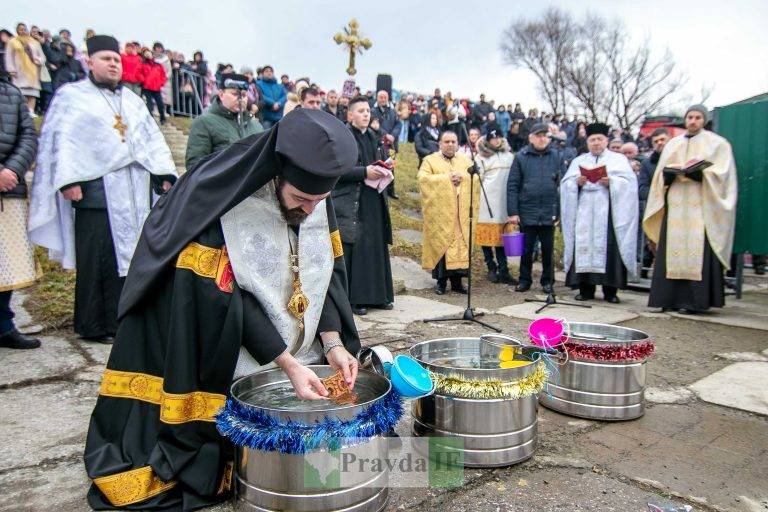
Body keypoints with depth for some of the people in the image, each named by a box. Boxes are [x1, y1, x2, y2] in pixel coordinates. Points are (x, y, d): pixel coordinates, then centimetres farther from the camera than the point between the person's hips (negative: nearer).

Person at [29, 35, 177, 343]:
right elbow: (60, 140, -2)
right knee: (96, 259, -5)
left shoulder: (132, 100, 22)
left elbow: (152, 139, 16)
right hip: (95, 190, -4)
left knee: (128, 254, 3)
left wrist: (164, 175, 3)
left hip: (133, 192, 5)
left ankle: (120, 320, 12)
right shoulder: (72, 96, 7)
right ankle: (92, 326, 5)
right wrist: (68, 180, -14)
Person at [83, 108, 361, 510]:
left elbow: (326, 273, -5)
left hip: (293, 348, 6)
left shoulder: (316, 200, -9)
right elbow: (227, 300, -26)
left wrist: (333, 343, -17)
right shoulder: (221, 202, -27)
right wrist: (288, 364, -28)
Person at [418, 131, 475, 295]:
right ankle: (441, 281, 6)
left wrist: (462, 177, -11)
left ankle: (457, 280, 8)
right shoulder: (430, 160, 8)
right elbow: (422, 178, -8)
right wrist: (446, 178, -12)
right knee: (440, 243, -3)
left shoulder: (466, 161, 18)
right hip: (440, 212, -3)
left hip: (461, 212, 3)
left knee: (461, 243, -1)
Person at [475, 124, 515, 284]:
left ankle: (503, 271, 1)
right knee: (487, 234, 1)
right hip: (487, 202, -3)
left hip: (503, 201, 3)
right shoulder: (481, 157, 3)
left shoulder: (508, 155, 14)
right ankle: (491, 269, 11)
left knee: (501, 235, 2)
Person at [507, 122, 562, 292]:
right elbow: (512, 186, -2)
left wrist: (559, 211, -3)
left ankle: (547, 280, 24)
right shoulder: (521, 157, 1)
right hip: (527, 212, -1)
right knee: (526, 249, 8)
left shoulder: (555, 156, 5)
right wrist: (512, 212, -9)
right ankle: (524, 280, 21)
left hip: (549, 213, 1)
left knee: (548, 249, 11)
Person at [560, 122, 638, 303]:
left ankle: (610, 290, -4)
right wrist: (577, 182, -10)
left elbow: (628, 182, 0)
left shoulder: (618, 159, 14)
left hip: (608, 210, -2)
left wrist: (611, 182, -16)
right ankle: (586, 289, 0)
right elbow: (565, 183, 9)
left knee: (609, 247, -9)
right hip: (584, 211, 2)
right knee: (584, 246, -4)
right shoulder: (578, 161, 20)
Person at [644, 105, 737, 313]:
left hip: (701, 205, -3)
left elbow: (721, 173, -1)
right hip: (675, 204, 3)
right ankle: (671, 297, -1)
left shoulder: (717, 143, 10)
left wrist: (695, 173, -17)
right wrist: (673, 172, -9)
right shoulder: (673, 144, 20)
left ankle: (694, 300, -9)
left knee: (697, 250, -11)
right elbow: (661, 173, 14)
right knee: (672, 250, -3)